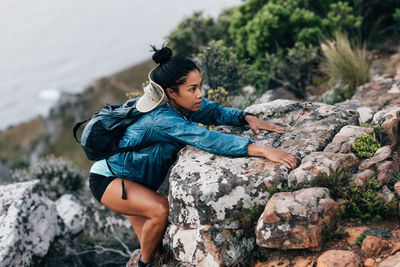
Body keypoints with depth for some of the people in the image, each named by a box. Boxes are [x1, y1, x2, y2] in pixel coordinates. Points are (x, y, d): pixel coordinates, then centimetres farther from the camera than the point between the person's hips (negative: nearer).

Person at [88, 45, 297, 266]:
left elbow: (214, 111, -5)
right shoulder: (162, 119, -37)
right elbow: (208, 139, -47)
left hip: (136, 180, 8)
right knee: (161, 209, -28)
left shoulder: (183, 103, -13)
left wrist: (248, 118, -26)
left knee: (154, 246, 9)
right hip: (107, 179, -8)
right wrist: (263, 151, -53)